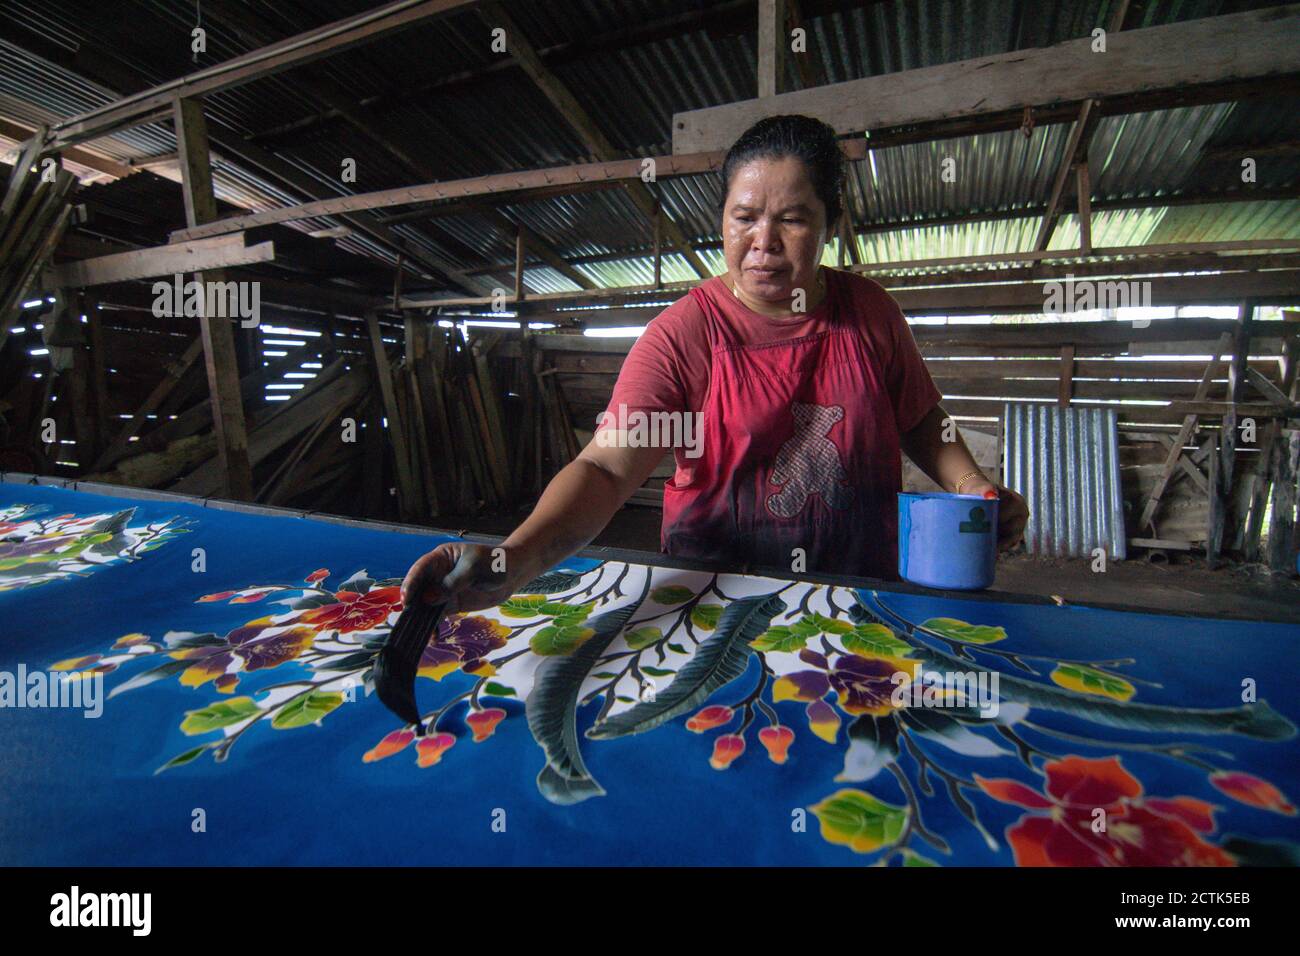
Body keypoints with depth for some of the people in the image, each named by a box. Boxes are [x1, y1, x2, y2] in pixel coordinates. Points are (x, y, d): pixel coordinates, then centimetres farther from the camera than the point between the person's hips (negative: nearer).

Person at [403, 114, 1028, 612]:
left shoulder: (870, 313, 1)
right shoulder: (683, 334, -11)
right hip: (714, 596, -1)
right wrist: (515, 560, -37)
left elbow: (920, 422, 16)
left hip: (860, 597, 2)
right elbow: (606, 466, -21)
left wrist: (971, 484, -2)